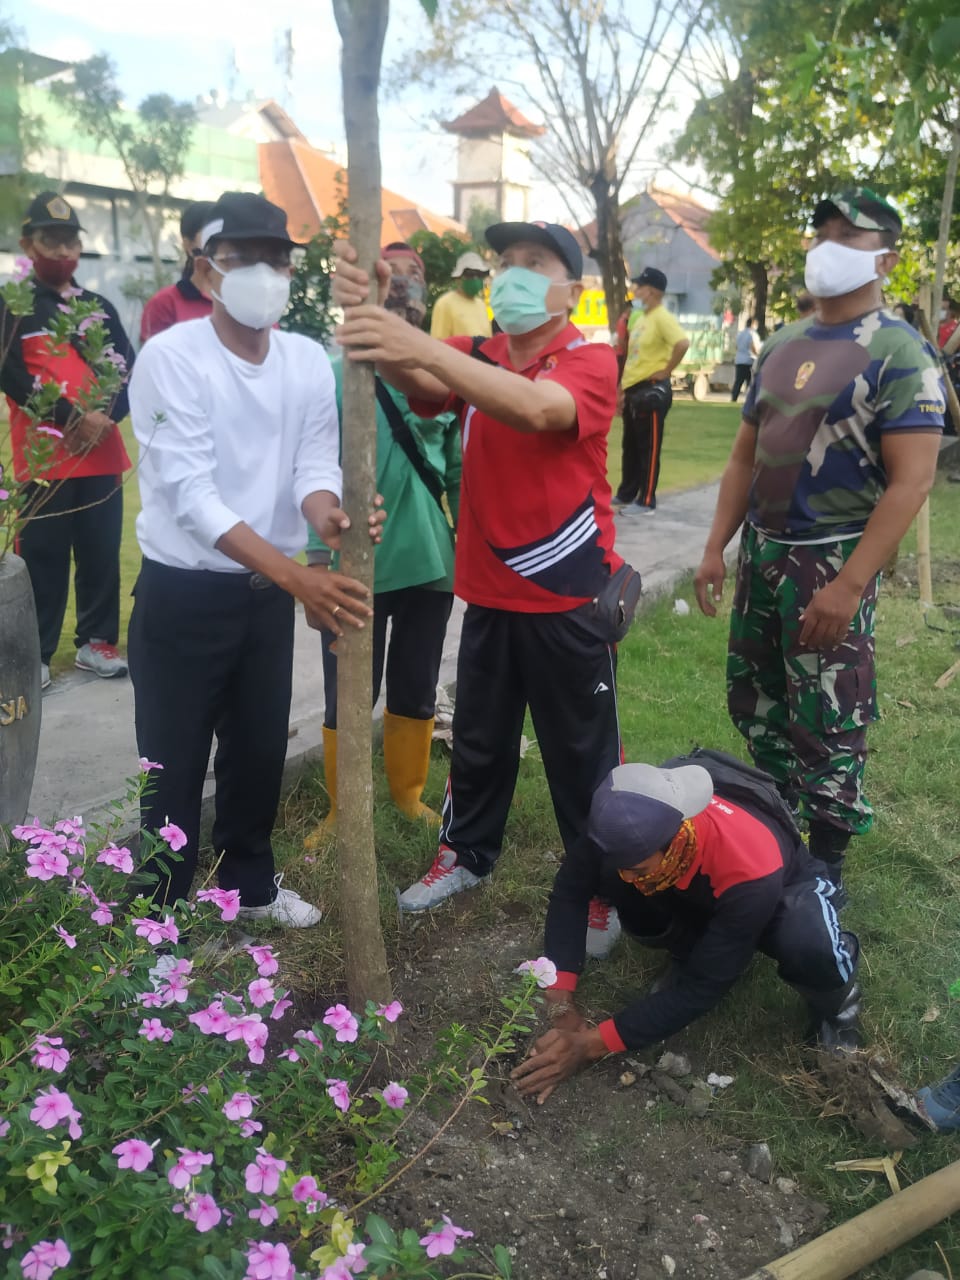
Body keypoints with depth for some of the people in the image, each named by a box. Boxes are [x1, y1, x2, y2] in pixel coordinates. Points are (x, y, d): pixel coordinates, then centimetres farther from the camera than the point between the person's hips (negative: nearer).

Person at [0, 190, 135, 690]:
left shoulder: (99, 307, 16)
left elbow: (129, 370, 9)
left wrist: (104, 418, -9)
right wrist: (71, 418, -17)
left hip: (102, 453, 4)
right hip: (43, 455, -4)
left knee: (102, 552, 6)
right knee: (43, 556, -2)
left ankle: (96, 641, 18)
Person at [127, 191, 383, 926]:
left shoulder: (309, 361, -1)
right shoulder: (170, 358, -18)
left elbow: (316, 461, -6)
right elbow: (191, 492, -26)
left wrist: (324, 514, -32)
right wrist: (300, 577, -35)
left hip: (267, 590, 5)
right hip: (181, 595, -5)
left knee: (261, 751, 19)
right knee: (175, 765, 6)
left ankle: (250, 883, 40)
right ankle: (162, 912, 26)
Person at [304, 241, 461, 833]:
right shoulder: (336, 377, -8)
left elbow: (458, 470, 11)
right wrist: (319, 563, -11)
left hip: (431, 566, 3)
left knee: (417, 695, 17)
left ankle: (410, 796, 37)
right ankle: (341, 810, 29)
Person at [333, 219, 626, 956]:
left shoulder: (591, 362, -11)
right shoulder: (476, 360, 4)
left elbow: (535, 407, -34)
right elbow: (421, 383, -19)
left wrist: (421, 344, -46)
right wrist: (372, 317, -40)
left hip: (570, 595, -4)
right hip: (488, 590, 5)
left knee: (582, 752, 8)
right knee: (480, 739, 18)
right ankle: (466, 855, 39)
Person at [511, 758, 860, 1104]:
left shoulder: (752, 872, -43)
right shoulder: (632, 824, -34)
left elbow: (701, 989, -37)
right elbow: (569, 891, -22)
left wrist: (591, 1044, -38)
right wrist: (561, 1005, -31)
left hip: (782, 888, -3)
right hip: (696, 890, 4)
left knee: (809, 949, -40)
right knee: (605, 874, -28)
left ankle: (834, 1004, -2)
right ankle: (690, 954, 2)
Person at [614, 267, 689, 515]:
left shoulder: (662, 317, -14)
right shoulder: (640, 317, 16)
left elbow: (682, 343, -29)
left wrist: (666, 371, -20)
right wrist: (623, 387, 20)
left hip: (652, 390, -10)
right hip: (634, 389, 10)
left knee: (648, 448, -3)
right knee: (630, 446, 16)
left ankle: (646, 501, 3)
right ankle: (626, 494, 27)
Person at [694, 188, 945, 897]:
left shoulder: (900, 353, -11)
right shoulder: (780, 346, 10)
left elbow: (911, 480, -17)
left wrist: (849, 584, -23)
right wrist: (717, 547, 8)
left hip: (831, 561, -7)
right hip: (761, 550, 7)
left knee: (826, 727, 1)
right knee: (754, 702, 16)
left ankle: (825, 870, 18)